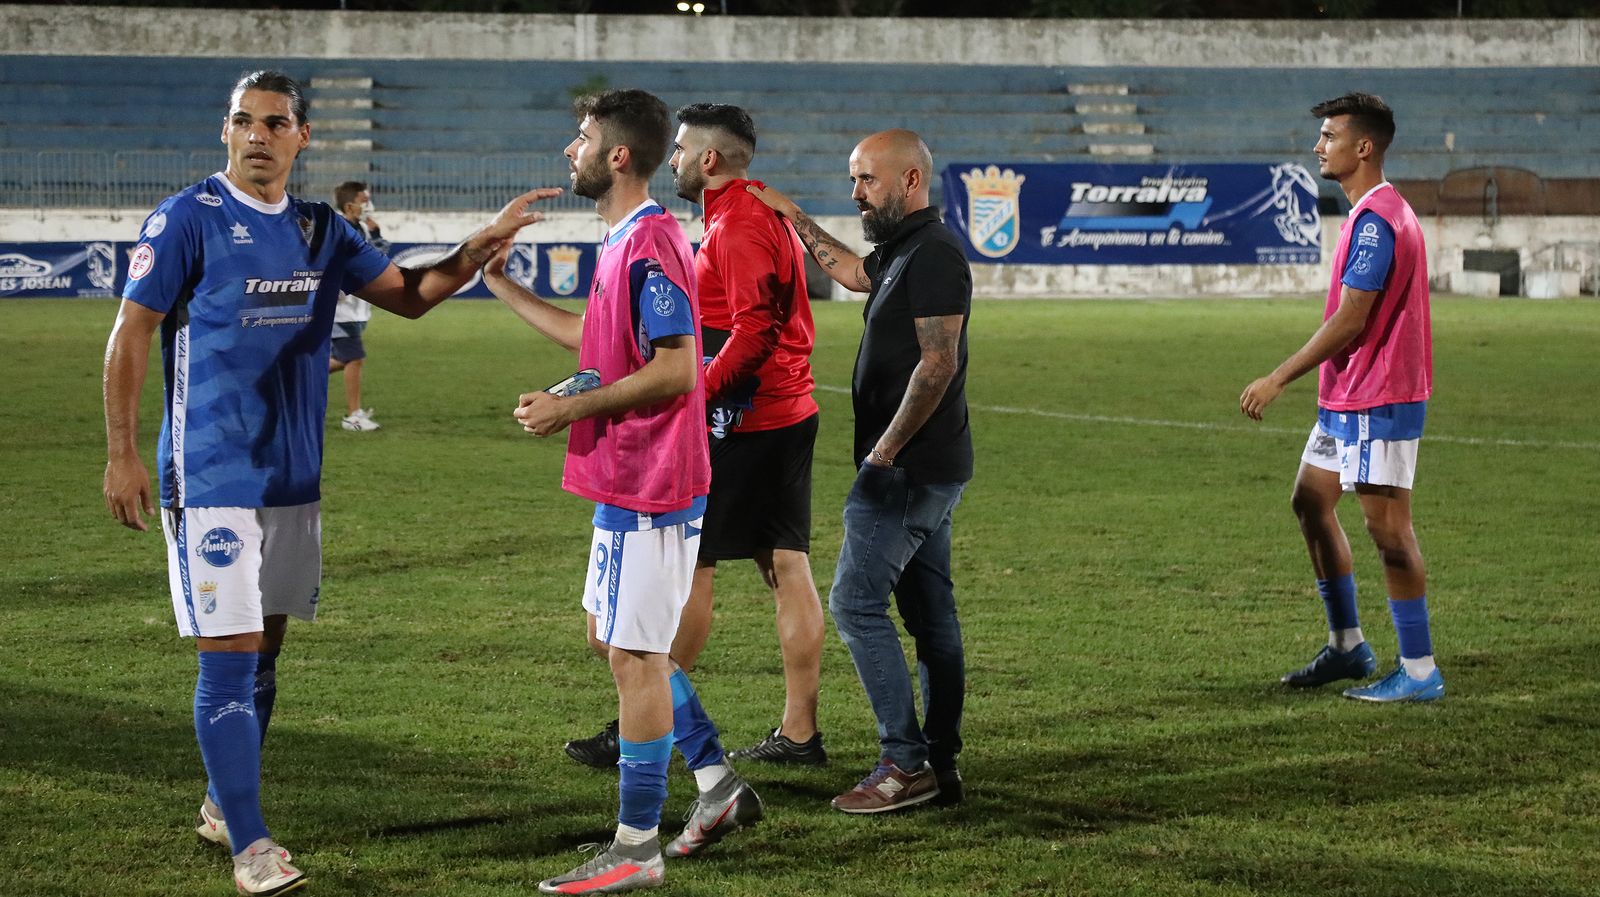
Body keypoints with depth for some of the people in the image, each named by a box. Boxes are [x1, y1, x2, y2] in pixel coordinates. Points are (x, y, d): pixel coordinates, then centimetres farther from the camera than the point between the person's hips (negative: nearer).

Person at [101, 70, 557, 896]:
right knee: (230, 656, -9)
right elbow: (130, 337, -7)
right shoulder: (186, 220, -8)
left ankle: (224, 803, 29)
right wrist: (121, 455, -13)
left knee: (264, 649, 13)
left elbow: (410, 295, 17)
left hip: (294, 477, 6)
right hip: (211, 478, -6)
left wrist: (482, 245, 1)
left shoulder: (320, 230, 10)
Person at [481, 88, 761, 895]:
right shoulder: (623, 240, 13)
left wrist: (569, 408, -19)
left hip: (647, 486, -11)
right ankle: (719, 787, 25)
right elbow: (593, 338, 25)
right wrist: (501, 286, 25)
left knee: (635, 656, -4)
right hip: (627, 479, 11)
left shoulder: (650, 245, -19)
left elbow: (675, 370, -24)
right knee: (613, 637, 19)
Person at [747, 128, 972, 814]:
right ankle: (940, 765, 13)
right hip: (928, 468, 10)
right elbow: (855, 273, 38)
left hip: (909, 468, -10)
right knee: (930, 614, 10)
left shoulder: (933, 255, -16)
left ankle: (906, 762, -9)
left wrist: (883, 452, -20)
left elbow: (938, 364, -23)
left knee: (857, 602, -9)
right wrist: (795, 219, 35)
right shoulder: (904, 251, 15)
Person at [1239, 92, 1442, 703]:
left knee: (1387, 527, -6)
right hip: (1347, 398, 11)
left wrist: (1278, 379, -18)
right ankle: (1347, 647, 24)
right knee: (1311, 503, 15)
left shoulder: (1376, 220, -19)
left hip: (1378, 400, -11)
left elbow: (1350, 320, -22)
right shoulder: (1374, 213, 14)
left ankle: (1419, 672, -1)